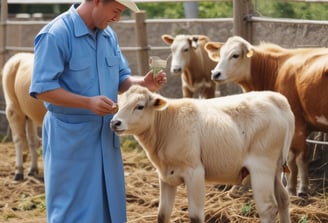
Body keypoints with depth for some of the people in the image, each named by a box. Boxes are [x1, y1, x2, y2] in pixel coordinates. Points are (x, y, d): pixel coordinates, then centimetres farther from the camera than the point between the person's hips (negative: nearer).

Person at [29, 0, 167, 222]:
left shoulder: (109, 35, 8)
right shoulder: (55, 35, -17)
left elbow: (121, 79, 16)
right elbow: (42, 88, -21)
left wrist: (143, 83, -7)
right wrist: (88, 103, -28)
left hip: (106, 136, 8)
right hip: (71, 138, -8)